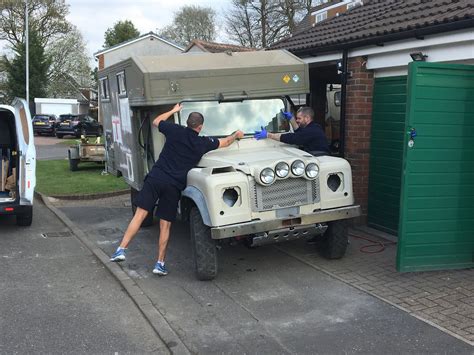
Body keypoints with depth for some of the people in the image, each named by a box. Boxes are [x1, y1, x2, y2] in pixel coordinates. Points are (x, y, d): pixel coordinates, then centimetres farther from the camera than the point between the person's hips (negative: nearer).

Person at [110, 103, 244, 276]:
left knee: (140, 215, -2)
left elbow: (156, 121, 25)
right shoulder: (203, 143, 7)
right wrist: (236, 135, 44)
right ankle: (160, 263, 10)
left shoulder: (175, 131, 5)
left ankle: (121, 249, -10)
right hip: (174, 186, 0)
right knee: (165, 225, 8)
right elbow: (225, 142, 25)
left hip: (156, 178, 0)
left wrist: (174, 110, 37)